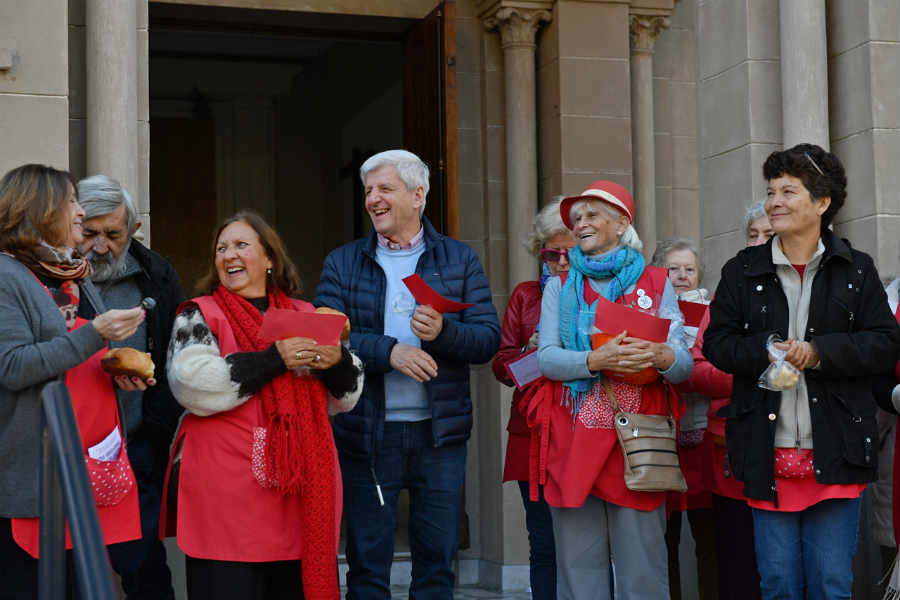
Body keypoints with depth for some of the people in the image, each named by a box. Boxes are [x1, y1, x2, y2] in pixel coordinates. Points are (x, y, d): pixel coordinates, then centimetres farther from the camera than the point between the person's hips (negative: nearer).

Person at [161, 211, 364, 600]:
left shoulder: (306, 316, 16)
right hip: (228, 493, -4)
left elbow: (345, 396, 16)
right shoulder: (199, 316, 4)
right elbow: (192, 384, -14)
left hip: (304, 487, 4)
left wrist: (338, 363, -7)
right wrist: (273, 360, -17)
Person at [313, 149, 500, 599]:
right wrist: (390, 351, -18)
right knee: (367, 559, 5)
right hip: (366, 433, 0)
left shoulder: (460, 260, 7)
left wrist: (443, 332, -18)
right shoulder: (342, 263, 6)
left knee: (437, 558, 7)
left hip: (439, 432, 1)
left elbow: (489, 339, 0)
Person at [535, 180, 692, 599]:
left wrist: (660, 356, -21)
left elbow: (684, 364, 2)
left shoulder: (655, 283, 10)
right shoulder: (561, 286, 14)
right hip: (574, 440, 1)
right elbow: (546, 358, 0)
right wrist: (596, 360, -18)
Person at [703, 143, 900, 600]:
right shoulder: (742, 271, 9)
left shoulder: (855, 269, 5)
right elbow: (717, 343, 5)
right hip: (768, 454, 1)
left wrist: (819, 352, -15)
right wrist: (766, 350, -13)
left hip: (834, 453, -1)